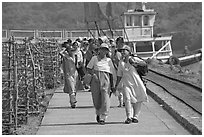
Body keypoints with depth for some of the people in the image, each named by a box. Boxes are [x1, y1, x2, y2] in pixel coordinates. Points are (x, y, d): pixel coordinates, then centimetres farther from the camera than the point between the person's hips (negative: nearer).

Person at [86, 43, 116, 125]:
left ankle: (103, 118, -12)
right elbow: (88, 69, 8)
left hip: (105, 79, 0)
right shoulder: (94, 58, 9)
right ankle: (98, 113, 31)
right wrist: (93, 74, -11)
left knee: (105, 98, -12)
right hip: (96, 79, 0)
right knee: (96, 99, 4)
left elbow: (111, 73, 13)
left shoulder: (108, 60, 11)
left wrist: (112, 85, 10)